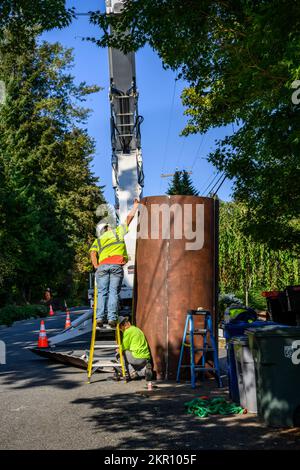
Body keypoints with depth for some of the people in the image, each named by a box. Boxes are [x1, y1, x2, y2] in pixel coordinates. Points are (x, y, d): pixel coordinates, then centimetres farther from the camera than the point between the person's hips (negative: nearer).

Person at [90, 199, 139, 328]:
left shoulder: (98, 240, 24)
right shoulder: (118, 231, 20)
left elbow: (93, 252, 6)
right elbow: (129, 217, 27)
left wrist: (96, 266, 6)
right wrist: (135, 205, 39)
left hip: (102, 266, 2)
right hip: (117, 265, -2)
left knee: (102, 292, 1)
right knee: (114, 292, -4)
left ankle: (100, 318, -10)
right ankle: (112, 318, -12)